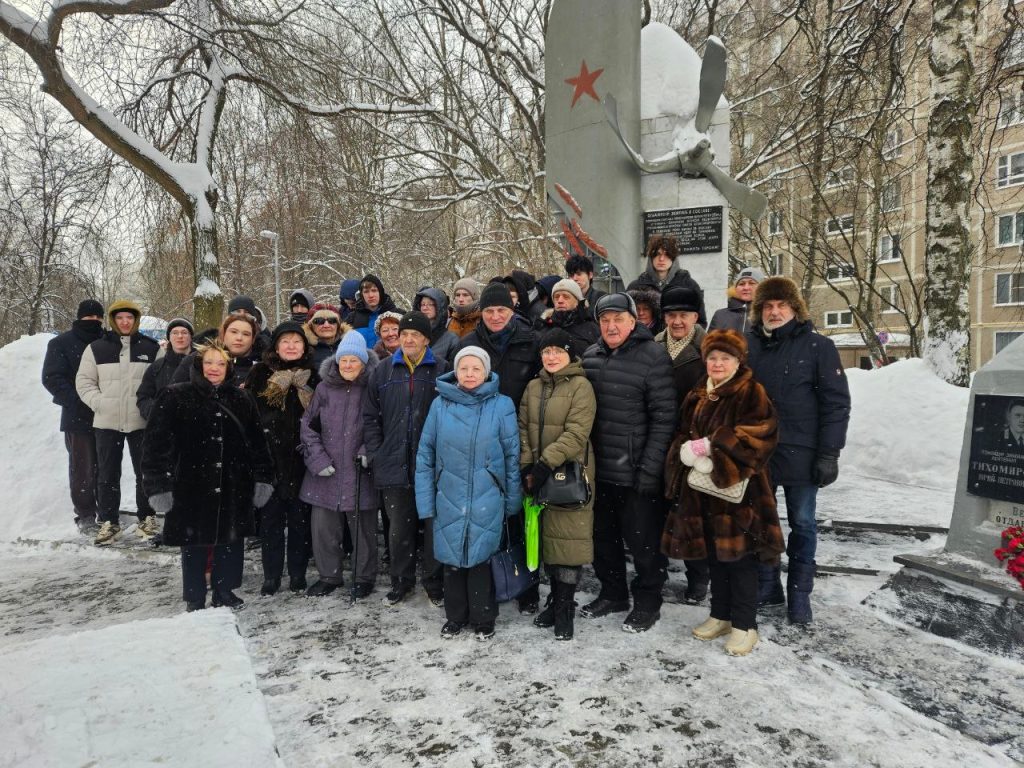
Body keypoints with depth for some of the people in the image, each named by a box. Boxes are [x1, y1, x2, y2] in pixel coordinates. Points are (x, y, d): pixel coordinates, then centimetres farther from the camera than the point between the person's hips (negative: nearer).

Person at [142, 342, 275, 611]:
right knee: (194, 544, 9)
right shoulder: (175, 397, -3)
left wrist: (263, 478, 5)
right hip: (191, 486, -3)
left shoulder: (240, 400, 8)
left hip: (233, 488, 3)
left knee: (230, 541, 11)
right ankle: (194, 599, 25)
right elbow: (156, 444, -6)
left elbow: (257, 443, 10)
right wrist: (158, 485, -10)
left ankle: (224, 591, 29)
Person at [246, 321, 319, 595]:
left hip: (300, 458, 0)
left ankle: (298, 574, 20)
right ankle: (271, 574, 18)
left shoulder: (313, 377, 6)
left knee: (300, 517, 7)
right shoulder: (261, 374, 4)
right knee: (270, 517, 6)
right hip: (269, 457, 0)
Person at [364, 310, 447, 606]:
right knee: (399, 527, 13)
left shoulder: (441, 370, -1)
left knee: (434, 525, 8)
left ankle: (434, 583, 24)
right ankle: (401, 581, 29)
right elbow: (370, 416, 9)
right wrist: (375, 454, 2)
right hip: (394, 463, 3)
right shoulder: (384, 370, 7)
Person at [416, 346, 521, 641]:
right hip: (449, 500, 2)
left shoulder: (502, 406, -4)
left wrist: (512, 501, 1)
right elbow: (425, 456, 2)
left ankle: (483, 619, 28)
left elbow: (512, 456, 0)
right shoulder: (440, 404, 0)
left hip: (487, 501, -2)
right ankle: (455, 616, 33)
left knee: (481, 558, 7)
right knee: (452, 559, 12)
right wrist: (426, 503, -1)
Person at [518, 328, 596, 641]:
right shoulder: (533, 387, 12)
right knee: (546, 537, 13)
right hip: (538, 474, 6)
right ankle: (555, 599, 27)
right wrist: (526, 464, -6)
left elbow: (576, 433, -16)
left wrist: (546, 464, -21)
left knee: (568, 538, -3)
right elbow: (523, 427, 8)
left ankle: (565, 607, 9)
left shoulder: (581, 386, -7)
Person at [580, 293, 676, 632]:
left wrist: (650, 467, -17)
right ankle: (613, 593, 38)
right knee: (604, 536, 19)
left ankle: (647, 602, 27)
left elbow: (664, 417, -14)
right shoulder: (590, 356, 7)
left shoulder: (653, 356, -11)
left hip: (638, 472, -6)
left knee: (643, 540, 7)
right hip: (600, 468, 6)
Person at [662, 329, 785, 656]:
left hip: (738, 488, -6)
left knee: (740, 556, 0)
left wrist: (711, 445, -22)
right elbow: (683, 436, 14)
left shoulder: (752, 393, -6)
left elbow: (760, 433, -19)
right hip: (702, 488, 6)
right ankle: (720, 615, 30)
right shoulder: (697, 396, 13)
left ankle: (745, 625, 15)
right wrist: (689, 452, -9)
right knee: (714, 555, 15)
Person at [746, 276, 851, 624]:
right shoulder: (748, 345, 3)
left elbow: (836, 403, -6)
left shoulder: (818, 346, -5)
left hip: (800, 455, -3)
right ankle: (767, 586, 29)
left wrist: (829, 454, -11)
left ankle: (800, 593, 24)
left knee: (802, 524, 9)